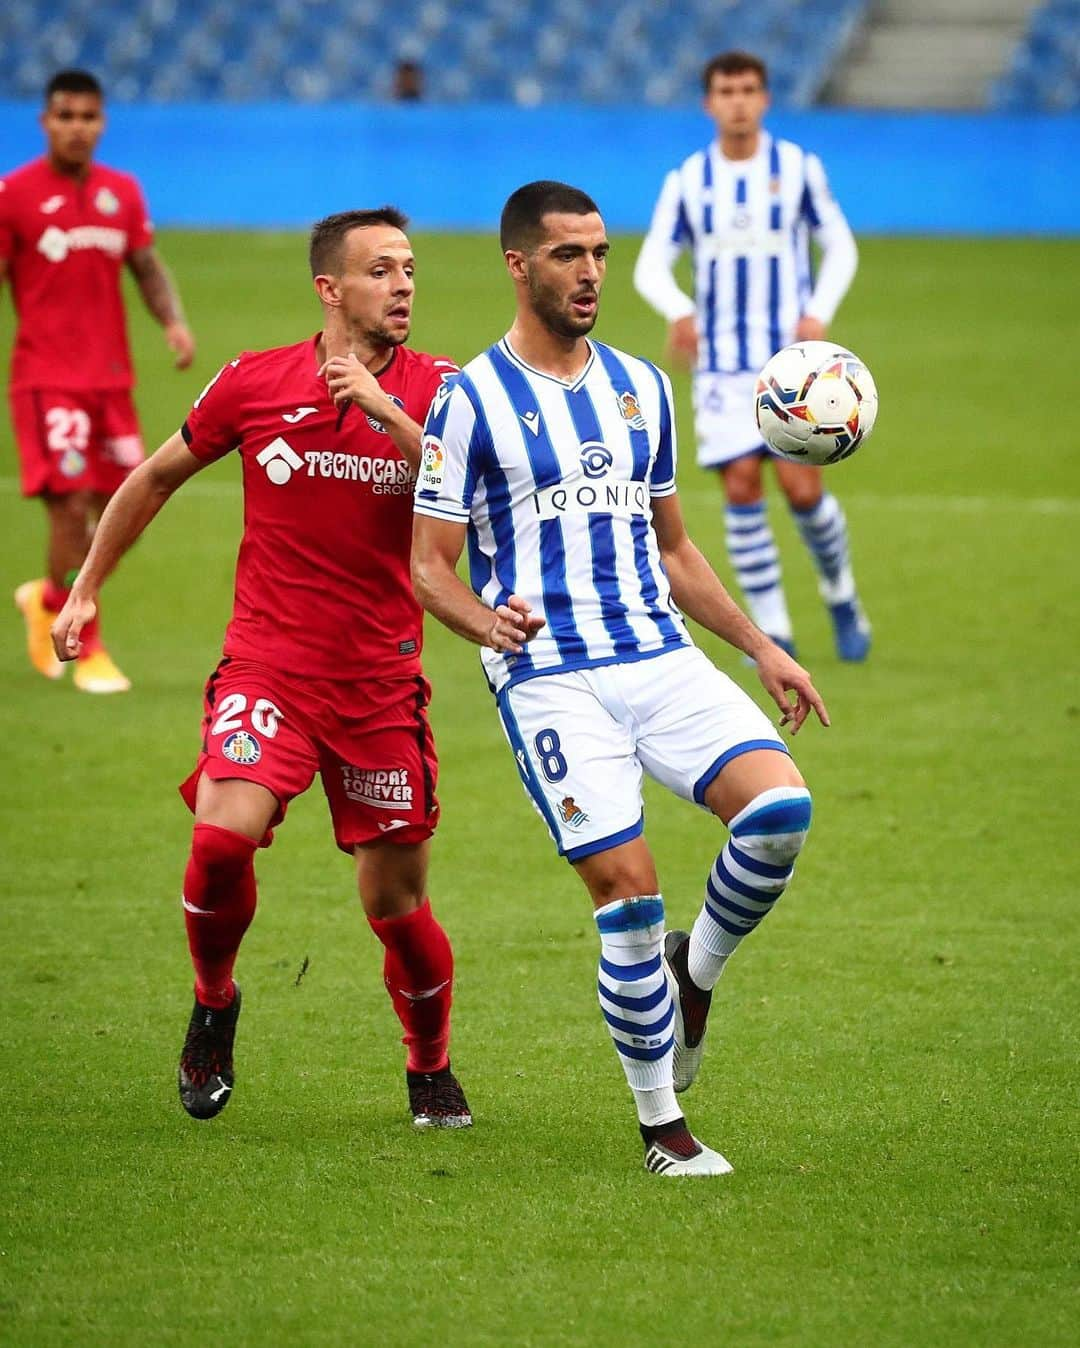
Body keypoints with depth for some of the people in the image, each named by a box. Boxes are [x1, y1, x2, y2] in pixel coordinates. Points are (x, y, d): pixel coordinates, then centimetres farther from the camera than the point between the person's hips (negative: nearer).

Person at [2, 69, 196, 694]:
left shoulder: (123, 192, 9)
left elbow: (148, 267, 15)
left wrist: (174, 320, -4)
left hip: (111, 378, 5)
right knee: (71, 507, -13)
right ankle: (89, 653, -3)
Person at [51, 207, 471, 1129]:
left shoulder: (438, 390, -1)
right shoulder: (254, 383, 0)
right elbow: (157, 477, 15)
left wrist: (386, 411, -24)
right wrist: (87, 588, 18)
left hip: (383, 680, 1)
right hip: (268, 664, 0)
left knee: (397, 904, 3)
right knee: (224, 834, -24)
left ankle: (432, 1071, 30)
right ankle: (214, 1003, 5)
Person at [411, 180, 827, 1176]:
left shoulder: (641, 386, 15)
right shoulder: (472, 402, -1)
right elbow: (429, 564, -1)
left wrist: (761, 648, 17)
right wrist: (486, 620, -22)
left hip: (662, 656, 5)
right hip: (549, 677, -5)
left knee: (781, 806, -19)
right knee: (628, 890, -13)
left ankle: (695, 971, 9)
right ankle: (662, 1127, 3)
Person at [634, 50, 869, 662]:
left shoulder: (799, 169, 1)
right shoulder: (687, 181, 3)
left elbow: (840, 248, 7)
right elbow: (652, 265, 4)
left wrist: (820, 313, -10)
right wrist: (678, 309, -18)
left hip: (791, 354, -1)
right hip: (721, 361, 1)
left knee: (801, 485, -9)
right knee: (741, 486, -8)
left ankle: (841, 595, 17)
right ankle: (771, 628, 3)